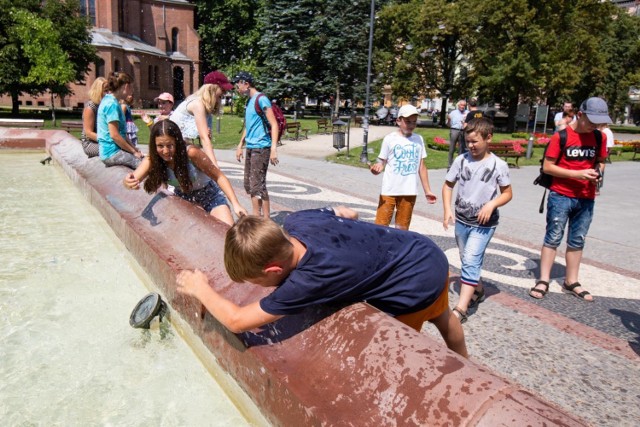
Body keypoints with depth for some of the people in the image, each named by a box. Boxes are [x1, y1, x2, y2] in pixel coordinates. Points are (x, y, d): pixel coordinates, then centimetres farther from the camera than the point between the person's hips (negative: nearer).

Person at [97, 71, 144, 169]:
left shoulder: (108, 100, 16)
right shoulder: (112, 104, -13)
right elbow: (114, 135, -18)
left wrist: (133, 147, 14)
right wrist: (133, 151, -9)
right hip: (113, 153, -10)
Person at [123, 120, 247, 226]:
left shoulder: (191, 153, -31)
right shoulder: (152, 160, -20)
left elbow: (219, 176, -23)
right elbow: (134, 178, -33)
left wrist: (235, 204, -30)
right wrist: (128, 182, -58)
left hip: (210, 196, -3)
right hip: (183, 198, 4)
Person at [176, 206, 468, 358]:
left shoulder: (309, 280, -33)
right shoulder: (297, 220, -14)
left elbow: (237, 321, -21)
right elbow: (348, 213, 6)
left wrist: (200, 288, -7)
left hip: (415, 286, -8)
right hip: (429, 255, 8)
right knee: (443, 319, 33)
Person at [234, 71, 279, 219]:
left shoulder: (261, 99, -11)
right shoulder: (249, 101, 17)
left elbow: (274, 124, -16)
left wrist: (273, 148, -24)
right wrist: (240, 146, 25)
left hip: (260, 148, -10)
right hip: (250, 148, 10)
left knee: (258, 185, -10)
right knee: (249, 185, 13)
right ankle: (256, 217, 23)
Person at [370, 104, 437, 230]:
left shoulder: (418, 139, 8)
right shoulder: (390, 138, -1)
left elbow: (421, 167, 12)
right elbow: (382, 162, -1)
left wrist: (427, 191, 11)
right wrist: (377, 167, -25)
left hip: (410, 192, 3)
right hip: (389, 191, -3)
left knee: (402, 228, 10)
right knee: (381, 225, -3)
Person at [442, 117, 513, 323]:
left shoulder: (498, 165, -8)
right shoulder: (461, 160, -3)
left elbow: (507, 193, 0)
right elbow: (448, 185, 6)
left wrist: (491, 204, -18)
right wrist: (447, 209, -6)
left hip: (484, 223, -4)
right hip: (461, 221, 4)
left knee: (470, 261, -13)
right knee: (467, 261, 18)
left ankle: (460, 309, -11)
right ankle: (478, 290, 44)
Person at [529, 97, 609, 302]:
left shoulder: (600, 137, 5)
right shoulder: (561, 136, -9)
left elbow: (600, 161, 17)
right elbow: (547, 167, -10)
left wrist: (598, 172, -6)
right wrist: (577, 174, -19)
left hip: (586, 199, 5)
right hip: (561, 196, -4)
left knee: (577, 241, 11)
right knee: (553, 238, 1)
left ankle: (571, 282, 22)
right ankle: (543, 281, 8)